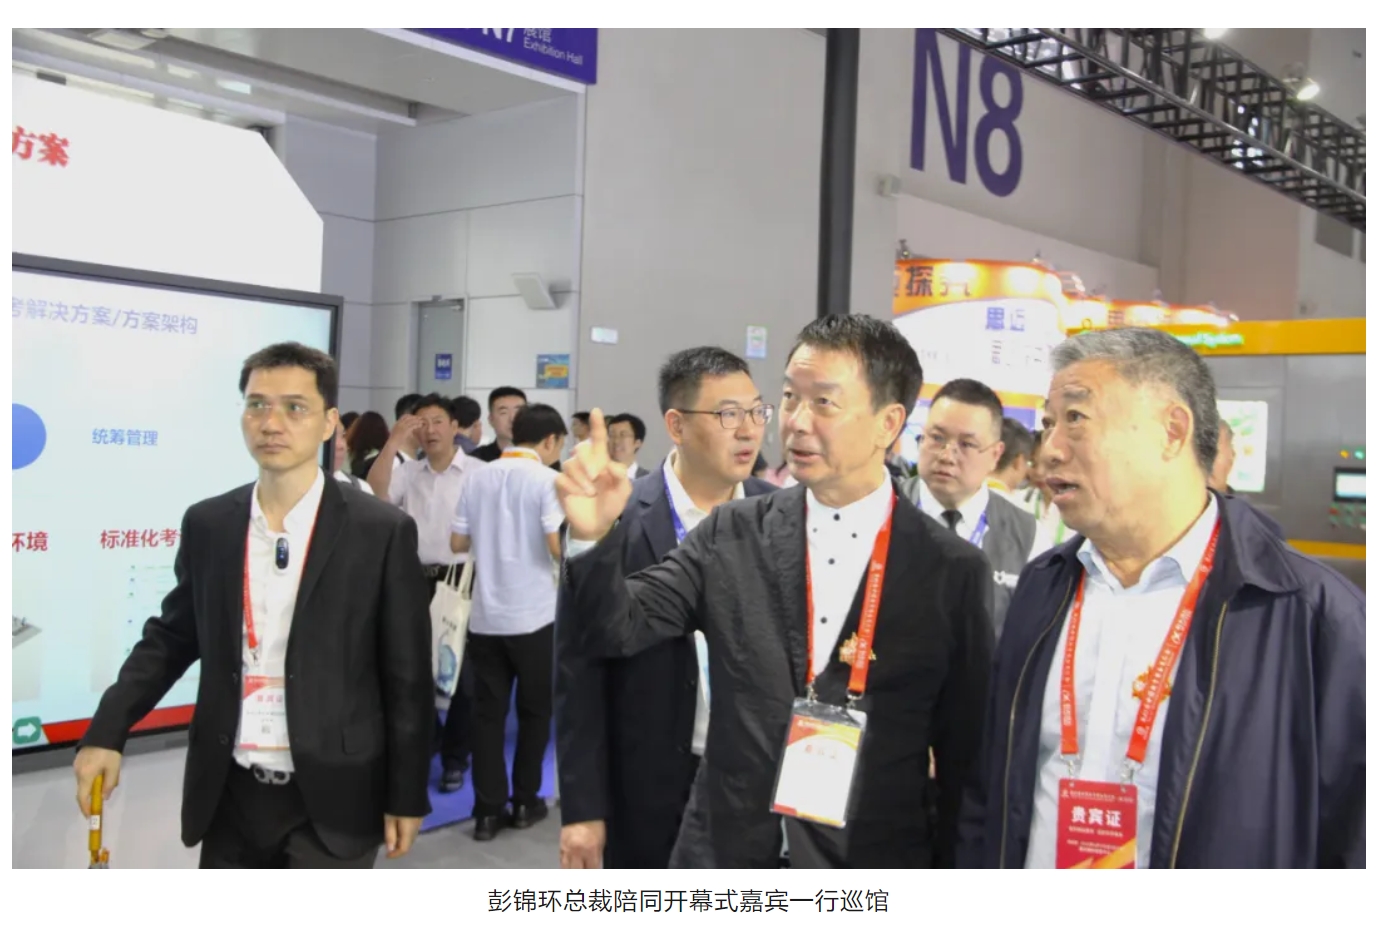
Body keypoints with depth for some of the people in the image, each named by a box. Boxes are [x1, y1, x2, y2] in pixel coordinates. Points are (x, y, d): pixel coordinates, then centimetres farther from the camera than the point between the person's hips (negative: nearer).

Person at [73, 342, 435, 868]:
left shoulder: (381, 531, -10)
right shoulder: (207, 524, 2)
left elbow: (407, 677, -7)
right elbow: (172, 637, 12)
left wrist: (406, 796, -5)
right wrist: (107, 731, 0)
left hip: (328, 800, -4)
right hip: (230, 795, 4)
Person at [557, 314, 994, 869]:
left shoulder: (953, 571, -8)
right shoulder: (732, 534, -3)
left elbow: (964, 753, -2)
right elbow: (620, 629, -7)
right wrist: (593, 534, -23)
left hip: (869, 887, -1)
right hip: (726, 861, 2)